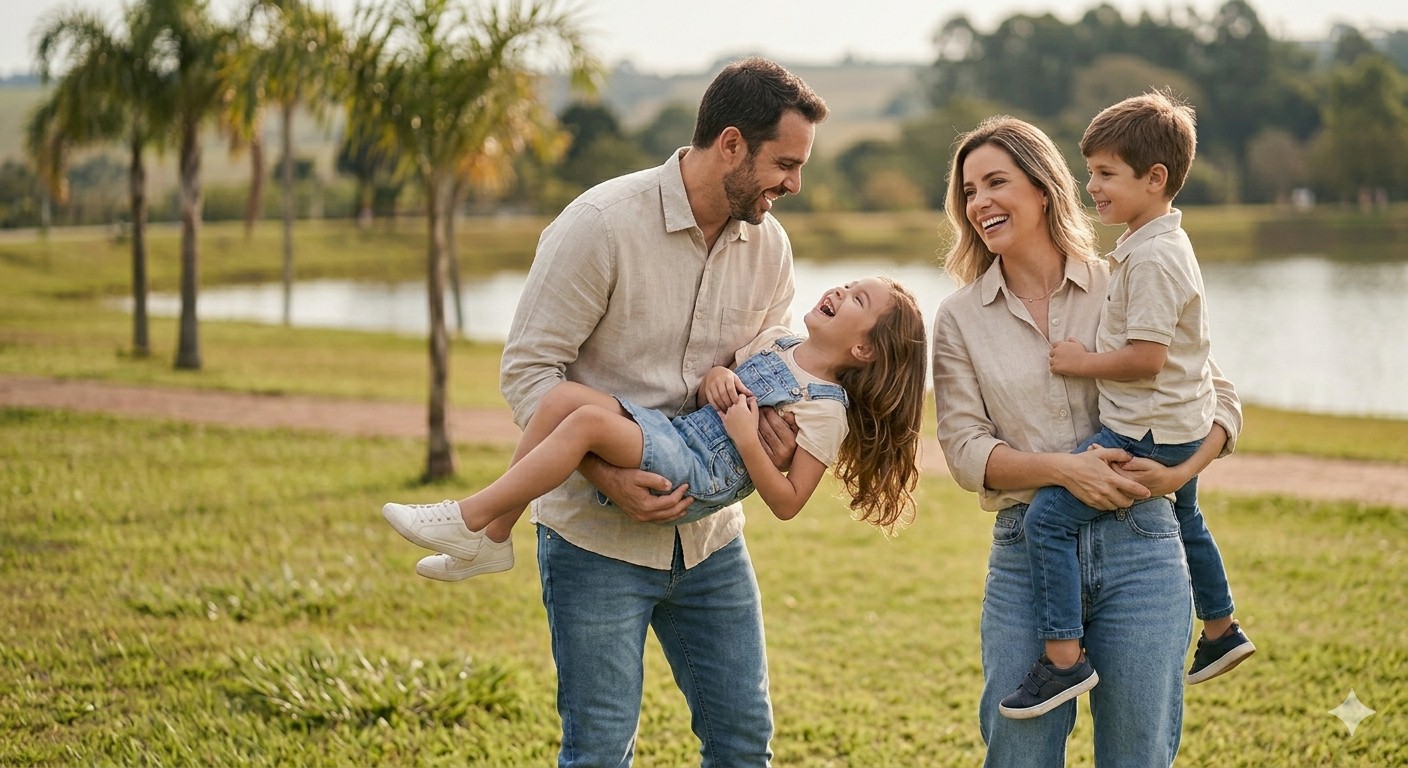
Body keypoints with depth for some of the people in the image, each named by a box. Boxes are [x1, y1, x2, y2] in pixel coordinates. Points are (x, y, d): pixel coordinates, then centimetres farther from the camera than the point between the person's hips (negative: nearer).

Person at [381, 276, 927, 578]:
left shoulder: (827, 410, -2)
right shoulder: (776, 340, 19)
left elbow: (787, 503, -7)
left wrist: (746, 438, -16)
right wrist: (715, 377, 7)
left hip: (698, 480, -8)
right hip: (674, 431, 8)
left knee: (590, 419, -30)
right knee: (564, 394, -18)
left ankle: (468, 521, -23)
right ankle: (492, 536, -14)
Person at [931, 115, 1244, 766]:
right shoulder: (960, 318, 5)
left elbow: (1218, 399, 7)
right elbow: (965, 448, -2)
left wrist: (1177, 471, -11)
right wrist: (1063, 469, -17)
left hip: (1138, 547, -1)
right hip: (1024, 557, 1)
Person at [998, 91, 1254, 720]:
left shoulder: (1152, 258, -23)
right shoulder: (1164, 242, 10)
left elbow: (1147, 357, -28)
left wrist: (1081, 362, -17)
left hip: (1146, 432, -11)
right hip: (1181, 428, 11)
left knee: (1047, 516, -17)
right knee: (1182, 519, 32)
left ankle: (1063, 657, -19)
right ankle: (1221, 630, 50)